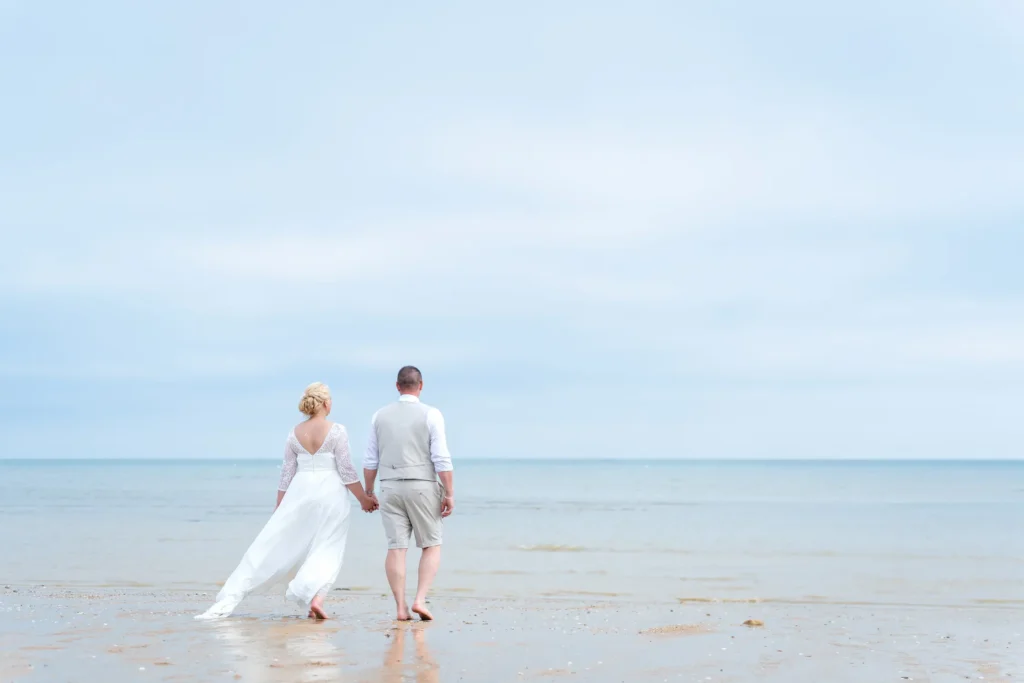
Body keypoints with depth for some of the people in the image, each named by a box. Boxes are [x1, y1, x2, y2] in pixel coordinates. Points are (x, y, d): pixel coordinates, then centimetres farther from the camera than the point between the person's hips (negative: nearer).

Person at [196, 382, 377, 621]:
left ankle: (232, 596, 3)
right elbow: (346, 470, -7)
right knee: (326, 550, 3)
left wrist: (279, 507, 16)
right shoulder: (336, 431, -6)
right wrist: (364, 499, 3)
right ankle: (315, 597, -21)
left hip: (300, 493, 4)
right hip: (329, 493, -3)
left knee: (274, 544, 5)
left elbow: (287, 473, 9)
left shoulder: (295, 433, 6)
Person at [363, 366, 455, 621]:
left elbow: (370, 461, 7)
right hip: (422, 488, -3)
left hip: (390, 488, 3)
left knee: (396, 548, 3)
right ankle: (420, 600, -7)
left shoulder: (380, 416, 5)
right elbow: (442, 459, -11)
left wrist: (368, 492, 17)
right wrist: (450, 494, -7)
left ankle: (401, 608, -1)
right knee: (432, 547, 8)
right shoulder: (431, 415, -5)